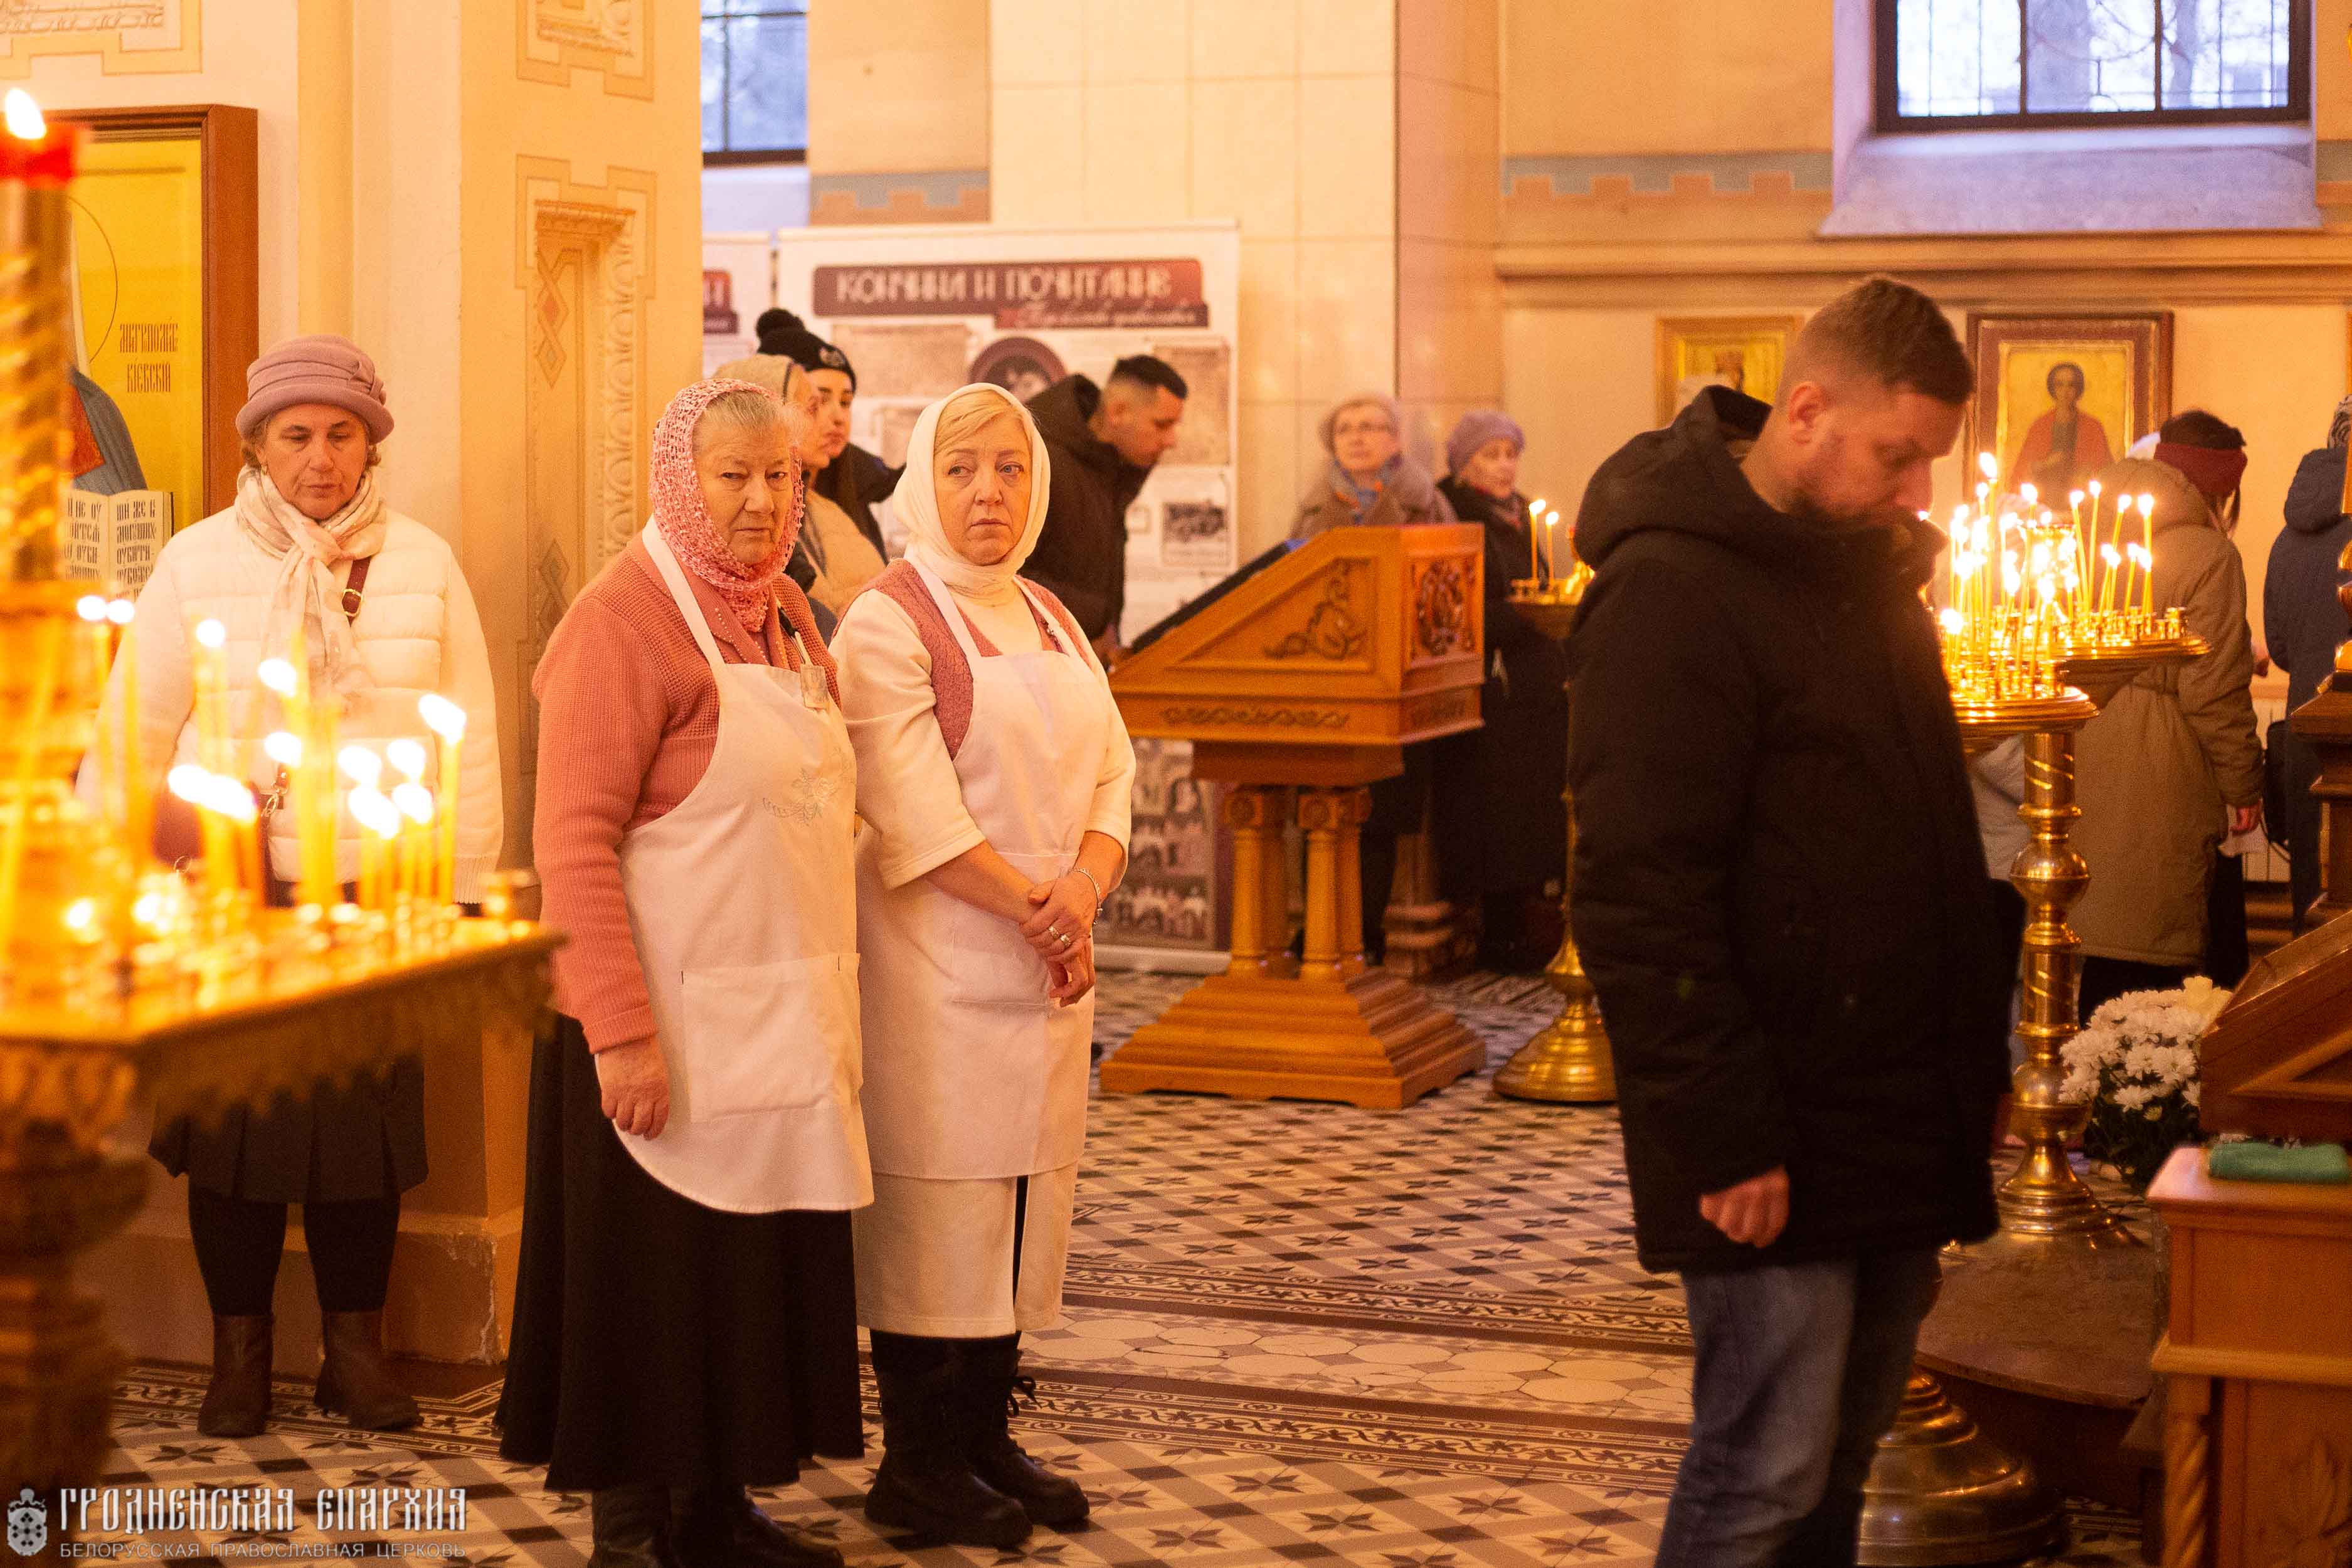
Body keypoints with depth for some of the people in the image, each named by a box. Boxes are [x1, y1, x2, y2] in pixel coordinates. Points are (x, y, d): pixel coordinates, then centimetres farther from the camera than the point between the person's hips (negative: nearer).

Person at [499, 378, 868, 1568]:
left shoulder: (783, 612, 12)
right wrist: (621, 1031, -24)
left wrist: (829, 1007, 14)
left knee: (762, 1269, 13)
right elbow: (572, 842, -18)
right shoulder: (626, 618, -13)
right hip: (670, 1028, -8)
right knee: (654, 1280, 2)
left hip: (781, 1022, 8)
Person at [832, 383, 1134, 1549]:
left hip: (1047, 965, 7)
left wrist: (1082, 892, -11)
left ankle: (984, 1437, 19)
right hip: (937, 963, -7)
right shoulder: (888, 623, -7)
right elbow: (916, 813, -15)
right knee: (937, 1201, -3)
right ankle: (916, 1465, 6)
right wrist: (1034, 910, -16)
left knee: (1023, 1198, 9)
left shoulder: (1051, 624, 14)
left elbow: (1110, 774, 8)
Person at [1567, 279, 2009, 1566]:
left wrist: (1975, 1059, 14)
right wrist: (1725, 1139, -21)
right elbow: (1641, 902, -20)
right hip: (1779, 1146, -8)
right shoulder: (1671, 592, -15)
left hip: (1898, 1120, 8)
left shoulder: (1872, 569, 13)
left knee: (1839, 1461, 14)